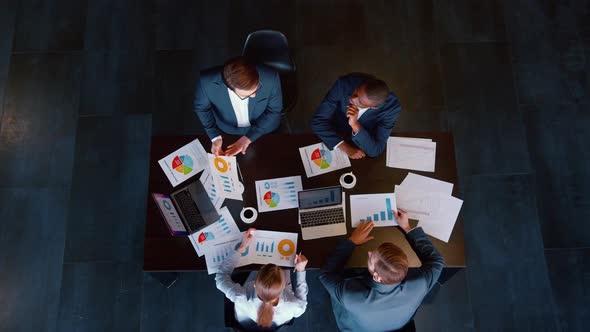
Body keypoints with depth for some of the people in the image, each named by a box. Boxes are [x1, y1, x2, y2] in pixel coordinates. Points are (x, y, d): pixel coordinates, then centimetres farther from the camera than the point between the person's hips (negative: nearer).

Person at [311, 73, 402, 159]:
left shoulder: (391, 107, -29)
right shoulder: (345, 83, -28)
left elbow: (375, 150, -27)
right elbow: (318, 121, -21)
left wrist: (355, 125, -42)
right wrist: (346, 148, -29)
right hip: (334, 142, 0)